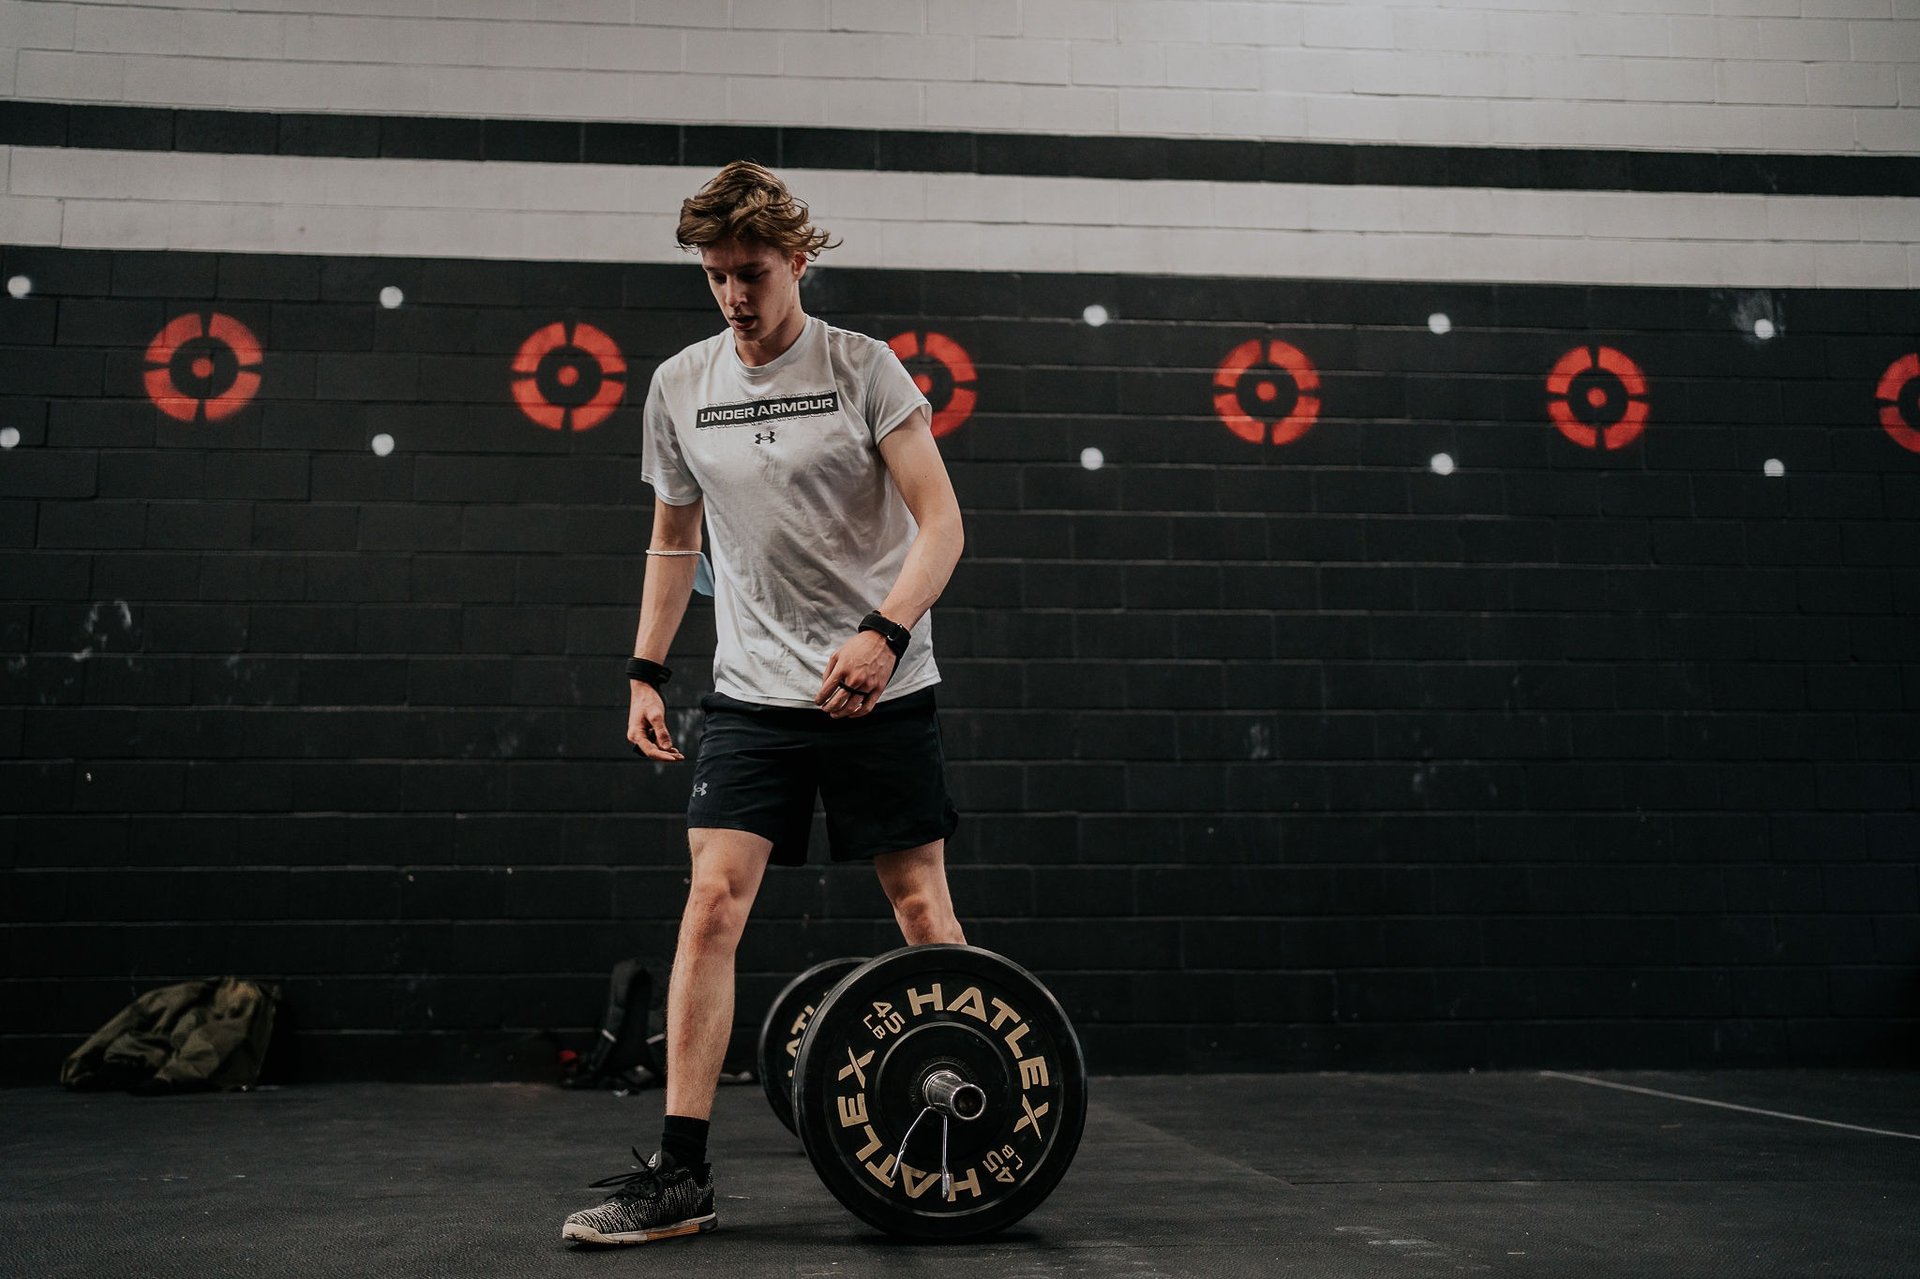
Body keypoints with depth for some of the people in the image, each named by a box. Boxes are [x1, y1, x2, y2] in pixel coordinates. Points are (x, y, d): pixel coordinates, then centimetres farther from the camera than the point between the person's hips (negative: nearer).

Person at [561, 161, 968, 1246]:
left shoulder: (863, 369, -4)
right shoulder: (680, 386, 8)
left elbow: (941, 522, -10)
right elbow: (676, 543, 18)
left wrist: (884, 632, -25)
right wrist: (645, 672, 12)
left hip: (879, 689, -3)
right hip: (753, 693, 3)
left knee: (923, 909, 4)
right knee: (711, 905, -8)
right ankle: (681, 1173, -1)